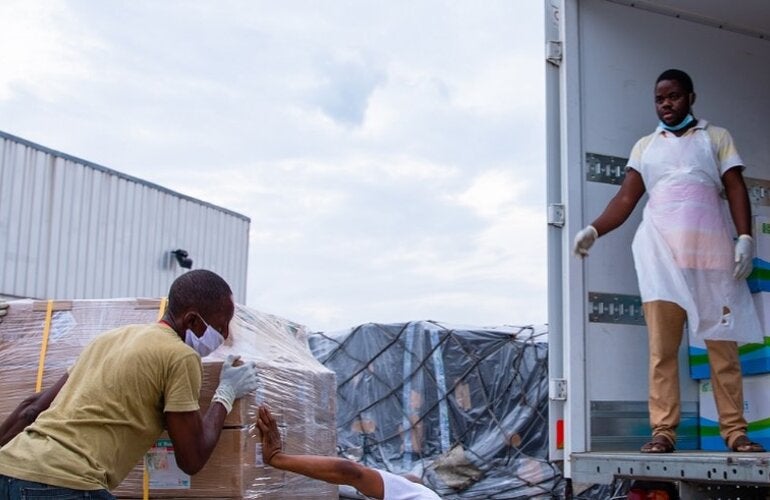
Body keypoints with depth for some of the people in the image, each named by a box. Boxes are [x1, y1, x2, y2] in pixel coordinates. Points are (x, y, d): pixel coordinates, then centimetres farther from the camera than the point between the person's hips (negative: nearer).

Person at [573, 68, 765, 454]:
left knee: (723, 342, -2)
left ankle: (734, 429, 1)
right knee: (662, 345, -8)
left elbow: (736, 189, 8)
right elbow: (626, 198, 9)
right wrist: (594, 229, -9)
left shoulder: (716, 137, 17)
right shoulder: (645, 146, 19)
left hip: (711, 248, 0)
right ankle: (663, 430, -10)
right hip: (661, 251, 1)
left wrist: (745, 238, -7)